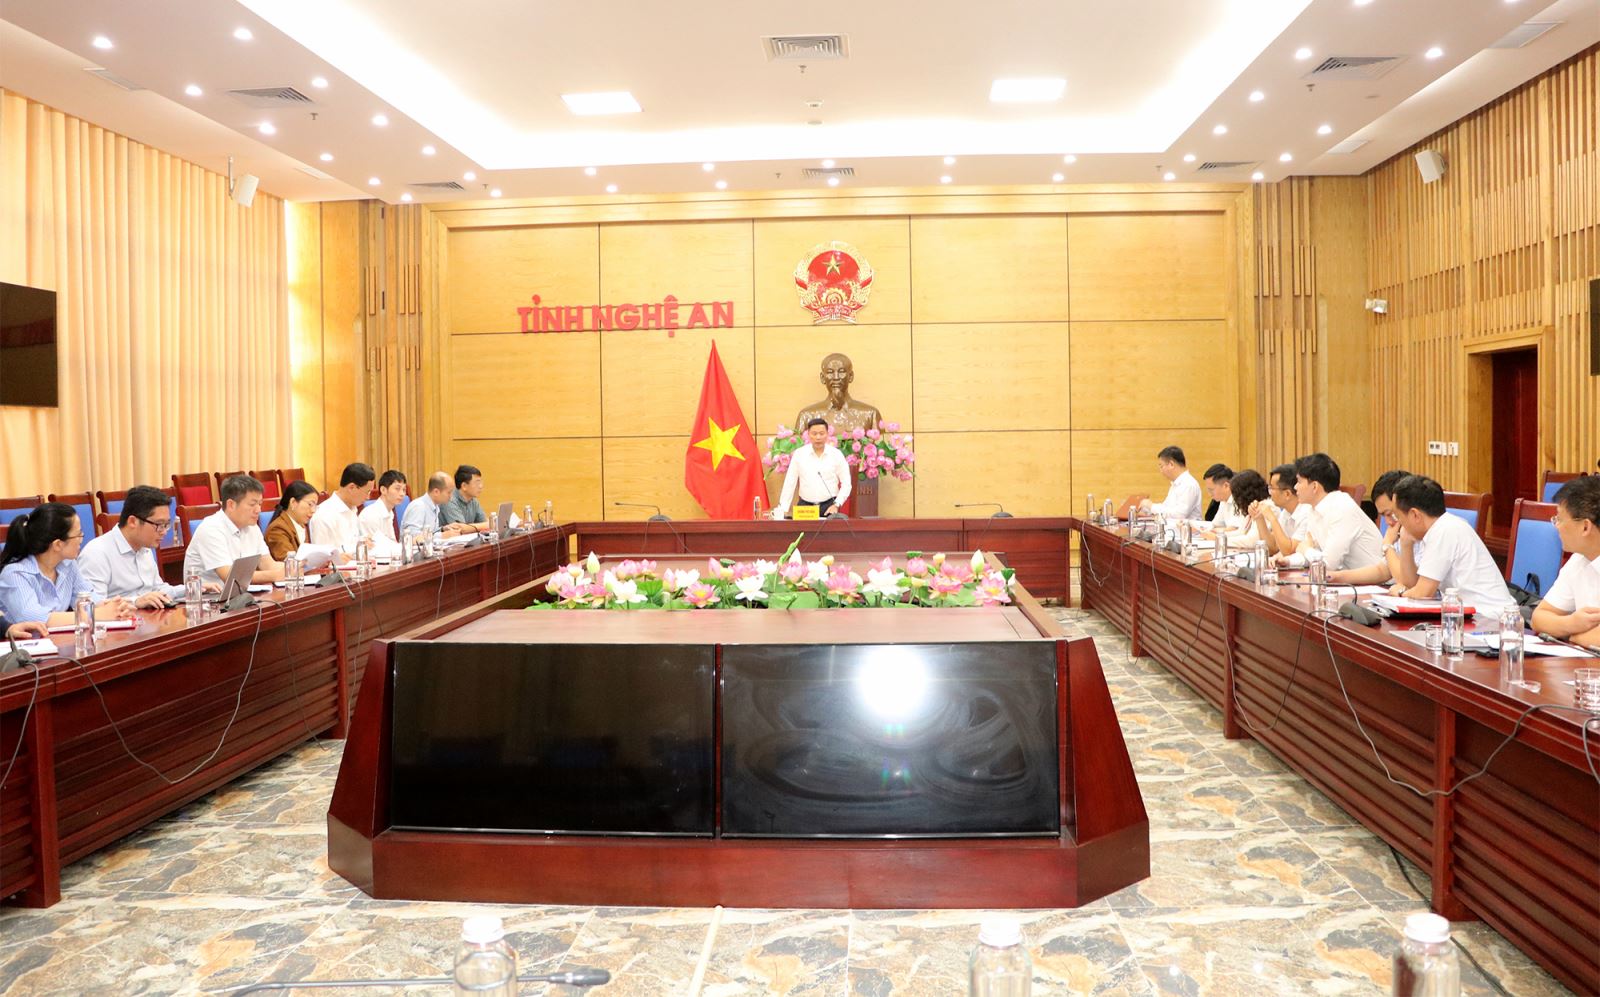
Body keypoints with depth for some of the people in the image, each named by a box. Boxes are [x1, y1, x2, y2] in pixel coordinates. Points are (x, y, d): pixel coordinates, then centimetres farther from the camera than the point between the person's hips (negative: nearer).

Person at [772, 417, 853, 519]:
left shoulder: (836, 455, -1)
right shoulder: (799, 454, 1)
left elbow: (846, 484, 3)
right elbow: (790, 483, 2)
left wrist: (837, 504, -8)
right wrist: (783, 510, -3)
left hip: (829, 506, 0)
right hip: (805, 506, 0)